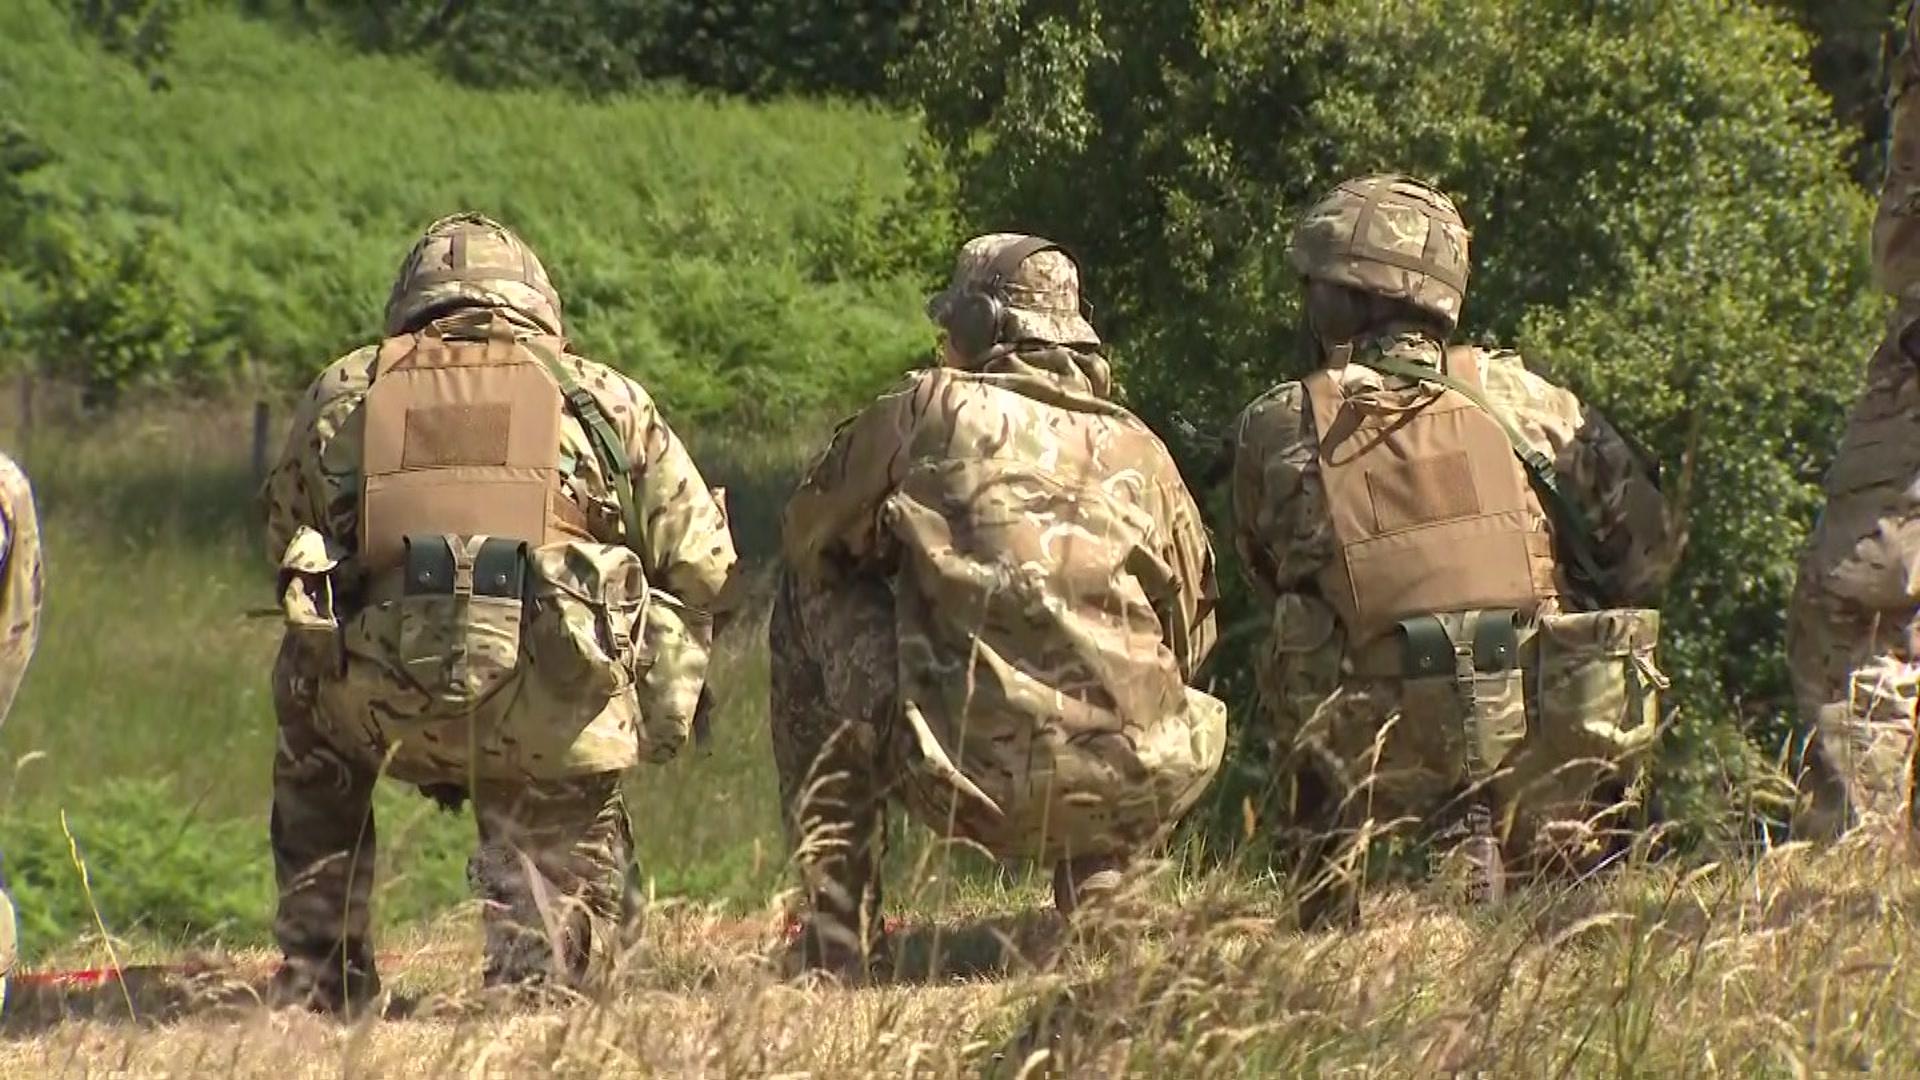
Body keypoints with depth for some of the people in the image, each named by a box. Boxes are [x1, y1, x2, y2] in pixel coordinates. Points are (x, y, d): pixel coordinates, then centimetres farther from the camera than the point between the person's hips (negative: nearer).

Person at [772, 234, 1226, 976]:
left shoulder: (933, 408, 9)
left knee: (812, 601, 21)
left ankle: (840, 934, 17)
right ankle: (1097, 898, 16)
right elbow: (1190, 634, 23)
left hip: (971, 777, -3)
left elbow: (808, 537, 21)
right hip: (1128, 795, 3)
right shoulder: (1139, 450, 16)